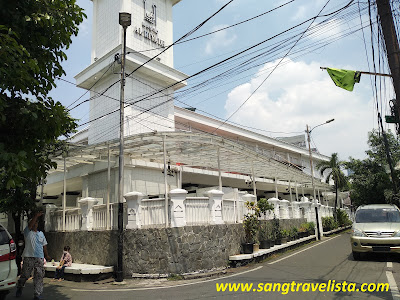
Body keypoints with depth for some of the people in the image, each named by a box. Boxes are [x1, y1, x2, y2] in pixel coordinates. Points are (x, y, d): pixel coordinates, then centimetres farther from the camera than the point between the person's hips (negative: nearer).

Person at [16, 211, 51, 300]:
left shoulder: (41, 233, 16)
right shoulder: (27, 232, 4)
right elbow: (30, 225, -17)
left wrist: (46, 255, 16)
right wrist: (36, 216, -23)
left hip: (40, 258, 3)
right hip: (28, 257, -3)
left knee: (39, 276, -2)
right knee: (25, 275, 7)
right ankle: (19, 288, 35)